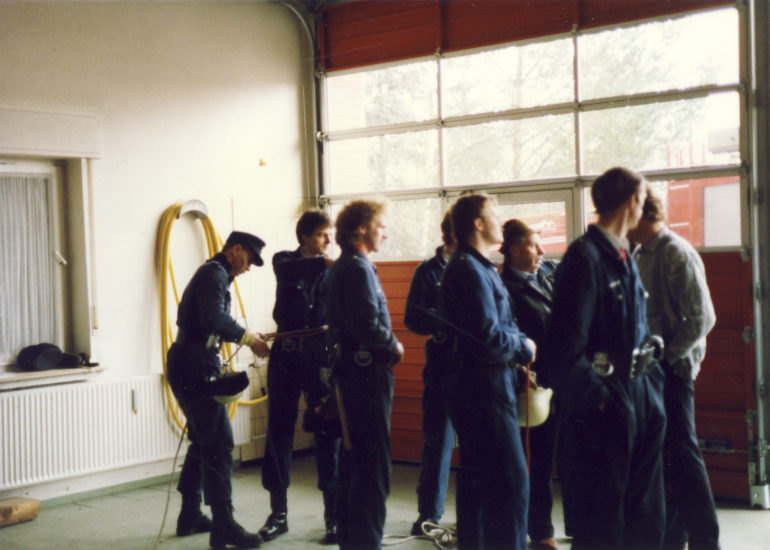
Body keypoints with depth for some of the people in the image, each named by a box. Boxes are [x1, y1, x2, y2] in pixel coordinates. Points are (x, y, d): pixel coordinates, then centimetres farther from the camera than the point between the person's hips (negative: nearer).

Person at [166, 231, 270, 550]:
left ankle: (190, 516, 26)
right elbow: (214, 318, -26)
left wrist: (247, 338, 12)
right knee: (219, 443, -11)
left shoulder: (212, 273, 22)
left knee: (203, 442, 18)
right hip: (195, 369, -11)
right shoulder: (215, 273, -10)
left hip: (191, 368, 11)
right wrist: (248, 338, -18)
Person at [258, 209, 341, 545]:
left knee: (328, 433, -2)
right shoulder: (286, 261, 6)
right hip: (286, 355, 1)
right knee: (279, 432, 4)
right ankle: (278, 514, 14)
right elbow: (286, 270, -19)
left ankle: (333, 514, 6)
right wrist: (323, 263, -31)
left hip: (321, 356, -1)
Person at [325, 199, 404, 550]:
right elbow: (369, 324, -25)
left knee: (353, 454, 16)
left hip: (349, 367, 10)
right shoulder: (359, 268, -16)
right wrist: (393, 346, -8)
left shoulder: (337, 268, 15)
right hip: (368, 370, -10)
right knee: (374, 460, -5)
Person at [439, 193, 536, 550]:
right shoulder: (470, 271, -17)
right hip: (483, 385, -11)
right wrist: (524, 347, -7)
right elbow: (489, 338, -23)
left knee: (475, 476, 17)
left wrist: (517, 346, -2)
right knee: (511, 481, -9)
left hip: (473, 385, 11)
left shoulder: (476, 267, 16)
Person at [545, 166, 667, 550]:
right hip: (603, 404, -9)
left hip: (640, 399, 9)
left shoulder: (623, 256, 12)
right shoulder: (585, 257, -16)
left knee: (645, 518, 18)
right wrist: (596, 400, -21)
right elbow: (564, 348, -21)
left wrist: (653, 381, 8)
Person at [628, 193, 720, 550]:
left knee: (681, 453, -5)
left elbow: (701, 317, -17)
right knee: (661, 451, 13)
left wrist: (667, 356, -14)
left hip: (672, 367, -8)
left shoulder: (677, 253, -13)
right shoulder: (639, 255, 11)